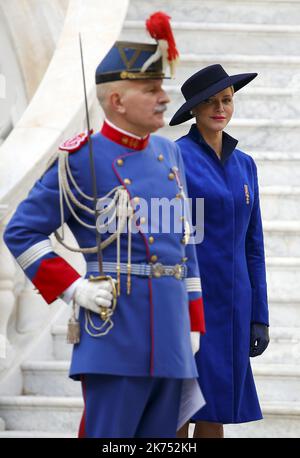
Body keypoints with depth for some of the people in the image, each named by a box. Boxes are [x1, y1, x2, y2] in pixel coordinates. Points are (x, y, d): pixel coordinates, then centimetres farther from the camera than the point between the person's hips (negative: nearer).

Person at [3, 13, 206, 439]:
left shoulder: (169, 154, 13)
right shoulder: (81, 159, -6)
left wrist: (193, 324, 15)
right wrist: (75, 289, -10)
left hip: (169, 335, 6)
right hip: (115, 328, -6)